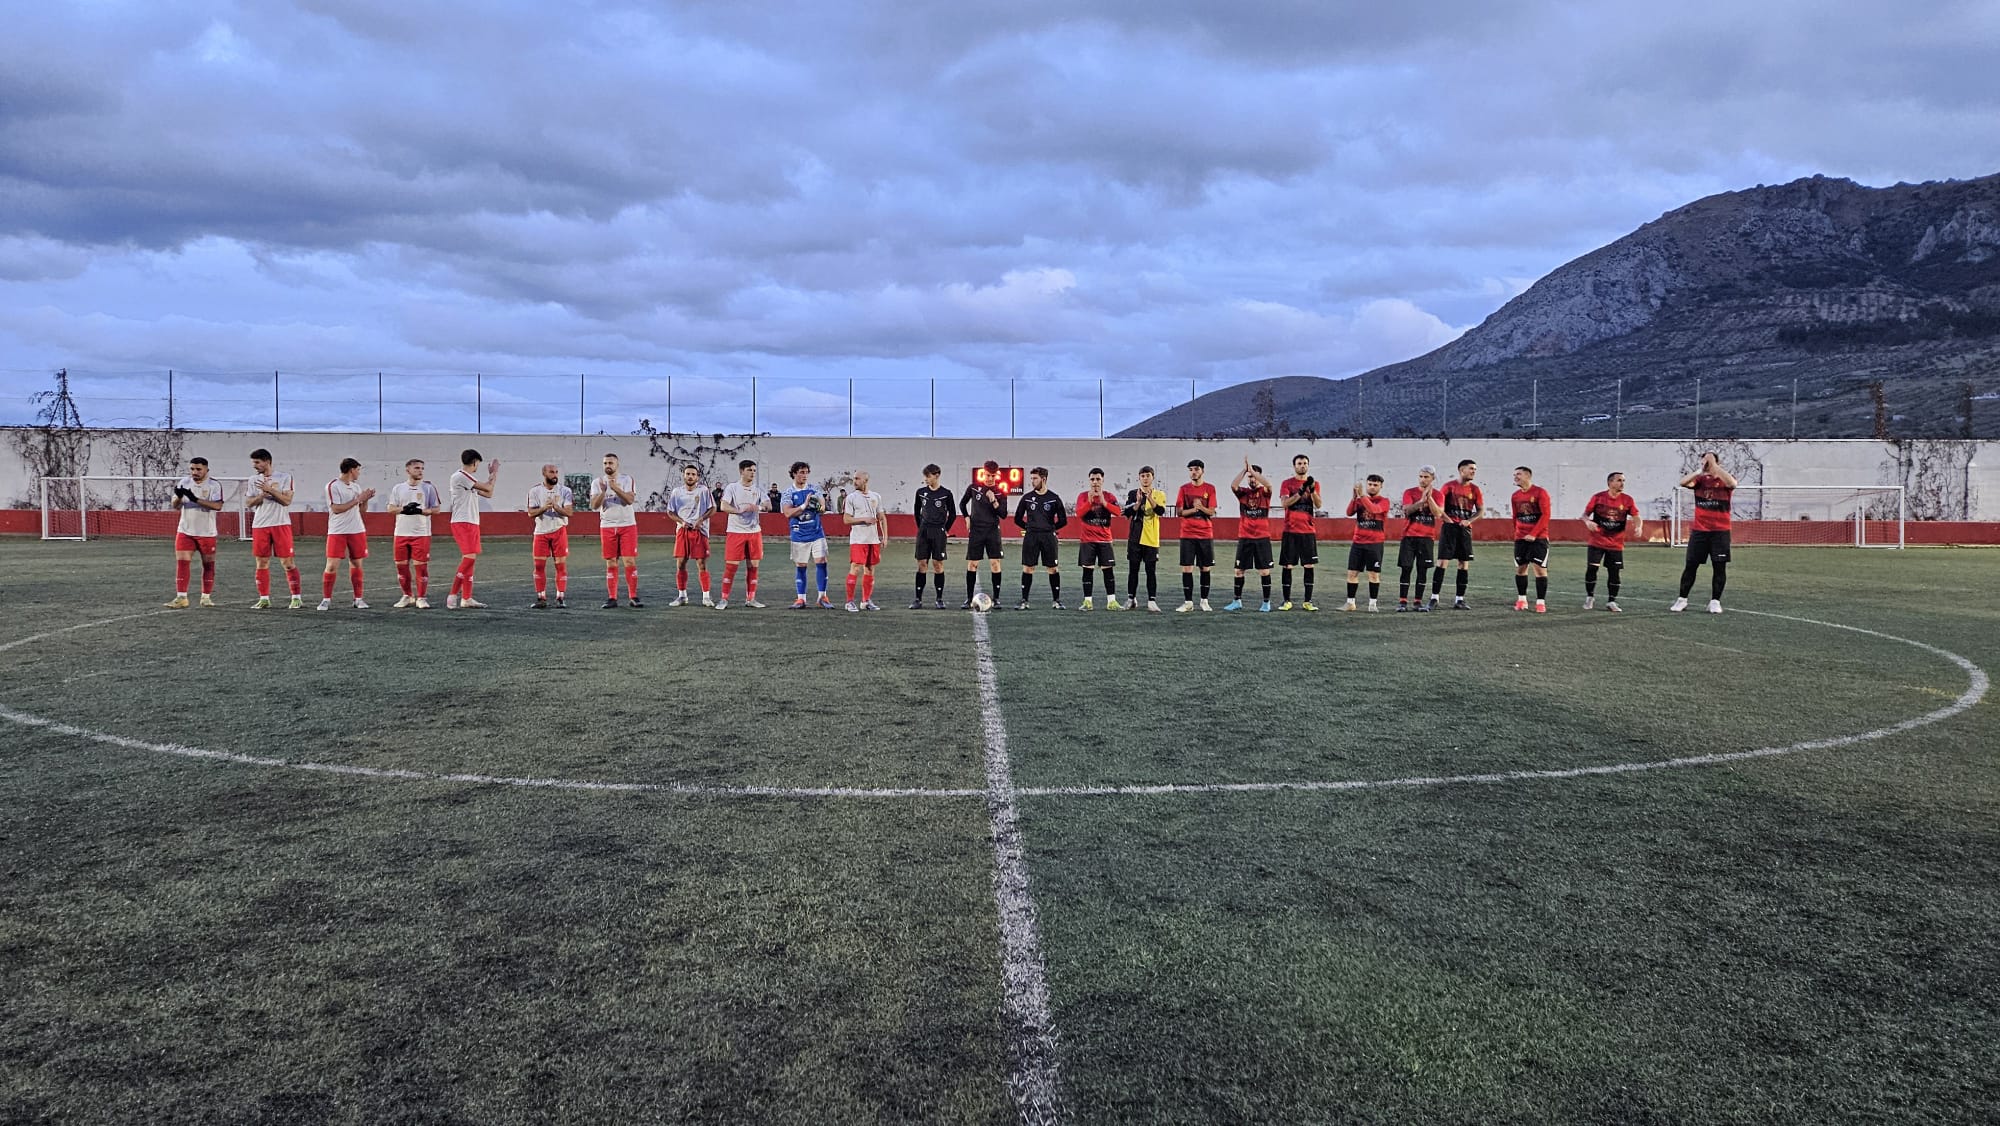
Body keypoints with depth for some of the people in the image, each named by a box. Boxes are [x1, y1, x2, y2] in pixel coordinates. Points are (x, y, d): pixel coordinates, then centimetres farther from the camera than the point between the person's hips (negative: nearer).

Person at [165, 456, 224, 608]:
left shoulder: (214, 485, -6)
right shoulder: (184, 482, 5)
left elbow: (217, 506, -21)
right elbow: (175, 506, 4)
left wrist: (195, 499, -30)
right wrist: (178, 496, -19)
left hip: (207, 533, -2)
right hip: (185, 531, 2)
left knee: (208, 565, 5)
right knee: (181, 563, -5)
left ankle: (206, 597, 16)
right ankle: (181, 598, -4)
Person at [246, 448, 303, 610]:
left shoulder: (285, 477, -1)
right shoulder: (253, 479, 11)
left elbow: (287, 500, -9)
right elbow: (250, 503, 8)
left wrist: (270, 489, -16)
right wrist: (262, 495, -9)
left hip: (281, 524, -4)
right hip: (259, 525, 4)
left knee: (287, 561, -4)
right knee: (262, 563, 4)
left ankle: (296, 597, -1)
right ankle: (264, 598, 11)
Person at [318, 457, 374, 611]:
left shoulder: (356, 486, 12)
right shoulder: (333, 486, -8)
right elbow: (336, 509, -16)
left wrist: (366, 499, -2)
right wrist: (357, 499, -15)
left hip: (357, 531, 6)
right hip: (337, 532, -6)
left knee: (356, 564, 7)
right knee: (331, 565, -7)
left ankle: (358, 599, 13)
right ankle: (326, 599, 1)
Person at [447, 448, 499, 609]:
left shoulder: (469, 479, 18)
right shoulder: (460, 476, -12)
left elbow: (488, 494, 23)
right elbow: (488, 488, -13)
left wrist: (492, 474, 24)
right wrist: (495, 472, 1)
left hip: (472, 523, 10)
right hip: (462, 523, -10)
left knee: (470, 560, 9)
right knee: (469, 558, -17)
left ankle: (466, 598, 12)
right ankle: (453, 595, -17)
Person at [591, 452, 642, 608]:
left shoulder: (627, 479, 0)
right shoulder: (597, 482, 4)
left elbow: (630, 499, -14)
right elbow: (594, 505, -6)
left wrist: (616, 488, -27)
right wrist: (603, 491, -22)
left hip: (628, 525, -1)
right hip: (607, 526, 2)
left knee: (630, 562, -5)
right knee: (611, 564, 3)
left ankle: (633, 597, -1)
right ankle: (612, 599, 6)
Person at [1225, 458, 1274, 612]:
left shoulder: (1264, 492, 1)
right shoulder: (1243, 492, 6)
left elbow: (1268, 484, -22)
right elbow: (1233, 485, -15)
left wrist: (1252, 470, -19)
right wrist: (1244, 469, -16)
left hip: (1262, 538, -2)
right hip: (1244, 538, 2)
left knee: (1264, 571, -1)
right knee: (1239, 570, 5)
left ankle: (1266, 603, 8)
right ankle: (1237, 601, 16)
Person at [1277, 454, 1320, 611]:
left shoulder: (1314, 483, 9)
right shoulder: (1287, 483, 4)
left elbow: (1318, 505, -4)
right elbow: (1284, 503, -11)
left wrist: (1312, 489, -20)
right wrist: (1301, 491, -21)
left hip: (1309, 531, 1)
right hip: (1290, 531, -1)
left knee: (1309, 565, -1)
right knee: (1287, 566, -1)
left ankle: (1308, 601, 4)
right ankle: (1286, 600, 6)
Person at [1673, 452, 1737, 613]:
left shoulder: (1725, 480, -1)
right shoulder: (1700, 479, 5)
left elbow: (1731, 483, -25)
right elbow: (1683, 482, -13)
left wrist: (1713, 464, -24)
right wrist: (1700, 470, -20)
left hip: (1720, 532, -1)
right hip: (1699, 531, 2)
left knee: (1719, 567, 1)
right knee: (1691, 565, 4)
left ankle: (1715, 601, 11)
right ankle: (1682, 600, 11)